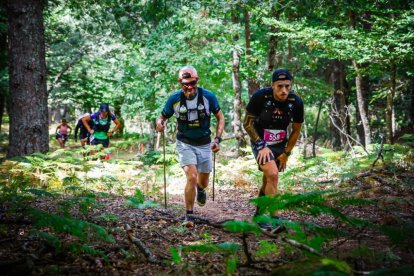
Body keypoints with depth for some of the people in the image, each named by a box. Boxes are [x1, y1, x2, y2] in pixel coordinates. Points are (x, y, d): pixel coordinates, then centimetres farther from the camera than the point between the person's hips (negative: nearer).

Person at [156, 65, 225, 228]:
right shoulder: (174, 99, -12)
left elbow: (220, 117, 0)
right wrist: (160, 123, -24)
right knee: (192, 177, -21)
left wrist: (217, 139, -10)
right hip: (185, 143, -2)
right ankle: (189, 215, -7)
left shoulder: (208, 96, -12)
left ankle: (200, 189, 54)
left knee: (203, 182, 15)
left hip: (204, 144, 2)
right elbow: (162, 117, 1)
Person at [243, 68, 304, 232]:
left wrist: (286, 153, 0)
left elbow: (296, 130, 0)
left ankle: (259, 215, 34)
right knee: (273, 175, -24)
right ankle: (274, 219, -21)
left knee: (269, 180, 12)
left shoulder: (296, 102, -15)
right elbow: (247, 123, -13)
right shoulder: (260, 97, -24)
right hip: (260, 143, -4)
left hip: (280, 145, 4)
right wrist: (261, 146, -19)